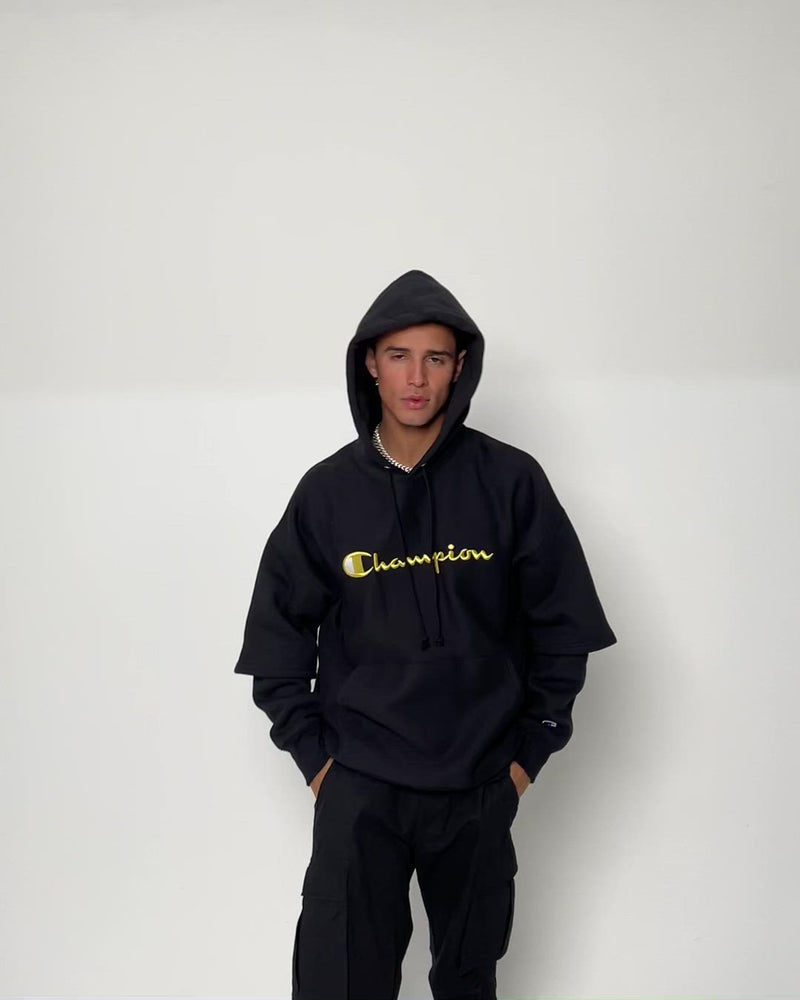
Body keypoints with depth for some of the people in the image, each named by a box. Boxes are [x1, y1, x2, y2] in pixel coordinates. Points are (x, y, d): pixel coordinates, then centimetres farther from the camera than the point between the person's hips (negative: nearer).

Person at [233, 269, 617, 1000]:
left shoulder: (511, 482, -5)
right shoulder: (328, 491, -2)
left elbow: (562, 624, 0)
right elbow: (278, 632, 4)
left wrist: (532, 748, -1)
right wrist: (311, 752, -1)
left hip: (481, 786, 1)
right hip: (359, 786, 0)